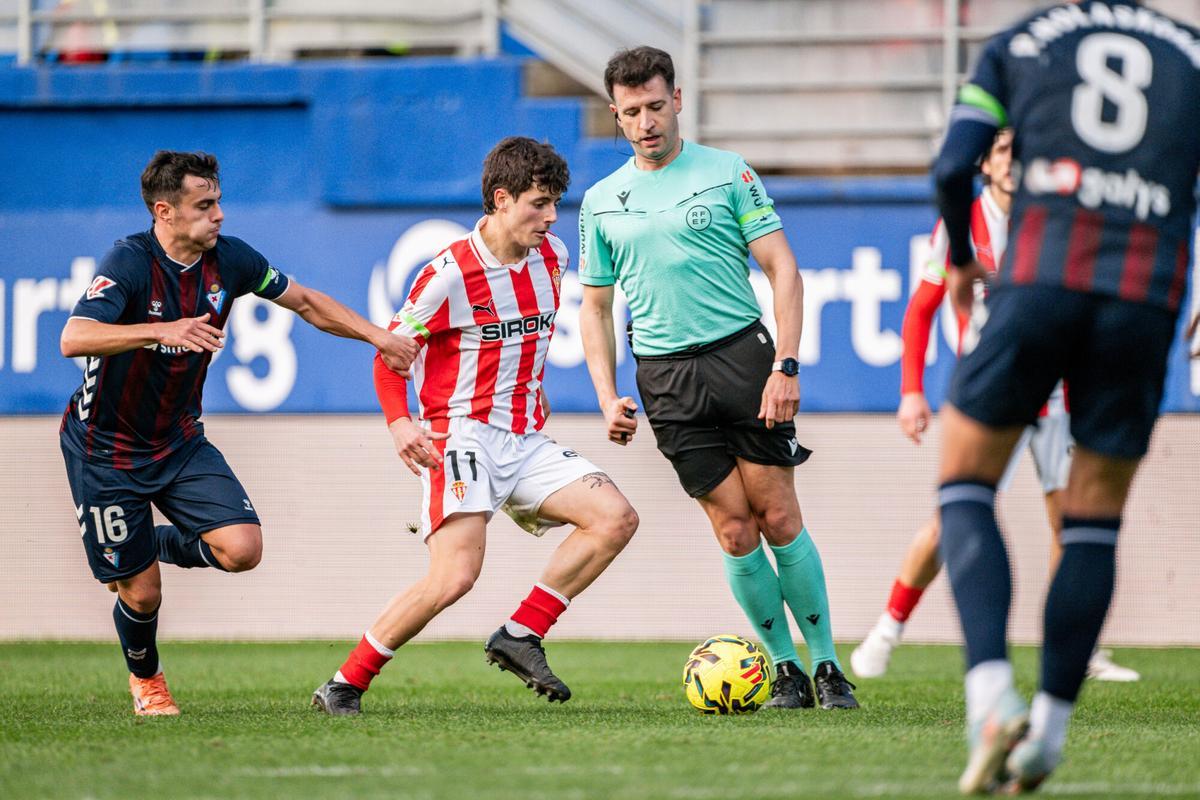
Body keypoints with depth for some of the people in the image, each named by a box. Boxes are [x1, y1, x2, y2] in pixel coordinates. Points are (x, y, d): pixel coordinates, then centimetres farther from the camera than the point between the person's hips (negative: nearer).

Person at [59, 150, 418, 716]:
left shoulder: (229, 259, -6)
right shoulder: (130, 262, -24)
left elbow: (306, 303, 10)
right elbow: (74, 339, -38)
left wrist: (378, 336, 0)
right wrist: (162, 330, -50)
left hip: (179, 440, 5)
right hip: (105, 450, -5)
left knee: (242, 550, -16)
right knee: (141, 594, -2)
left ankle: (164, 543, 18)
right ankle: (145, 677, 33)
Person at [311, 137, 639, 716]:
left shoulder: (552, 259, 7)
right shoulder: (451, 274, -13)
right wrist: (399, 424, -20)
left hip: (525, 441, 7)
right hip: (462, 435, -7)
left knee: (616, 518, -12)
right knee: (455, 577, -23)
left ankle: (520, 636, -4)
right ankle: (343, 686, -10)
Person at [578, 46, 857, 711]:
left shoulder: (727, 172, 2)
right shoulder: (602, 200, 12)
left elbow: (782, 269, 0)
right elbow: (596, 307, 17)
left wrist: (785, 365, -10)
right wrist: (607, 398, 5)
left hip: (742, 352, -2)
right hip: (666, 375, 2)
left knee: (778, 518, -4)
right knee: (735, 531, -3)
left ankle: (826, 666, 6)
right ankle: (784, 669, 8)